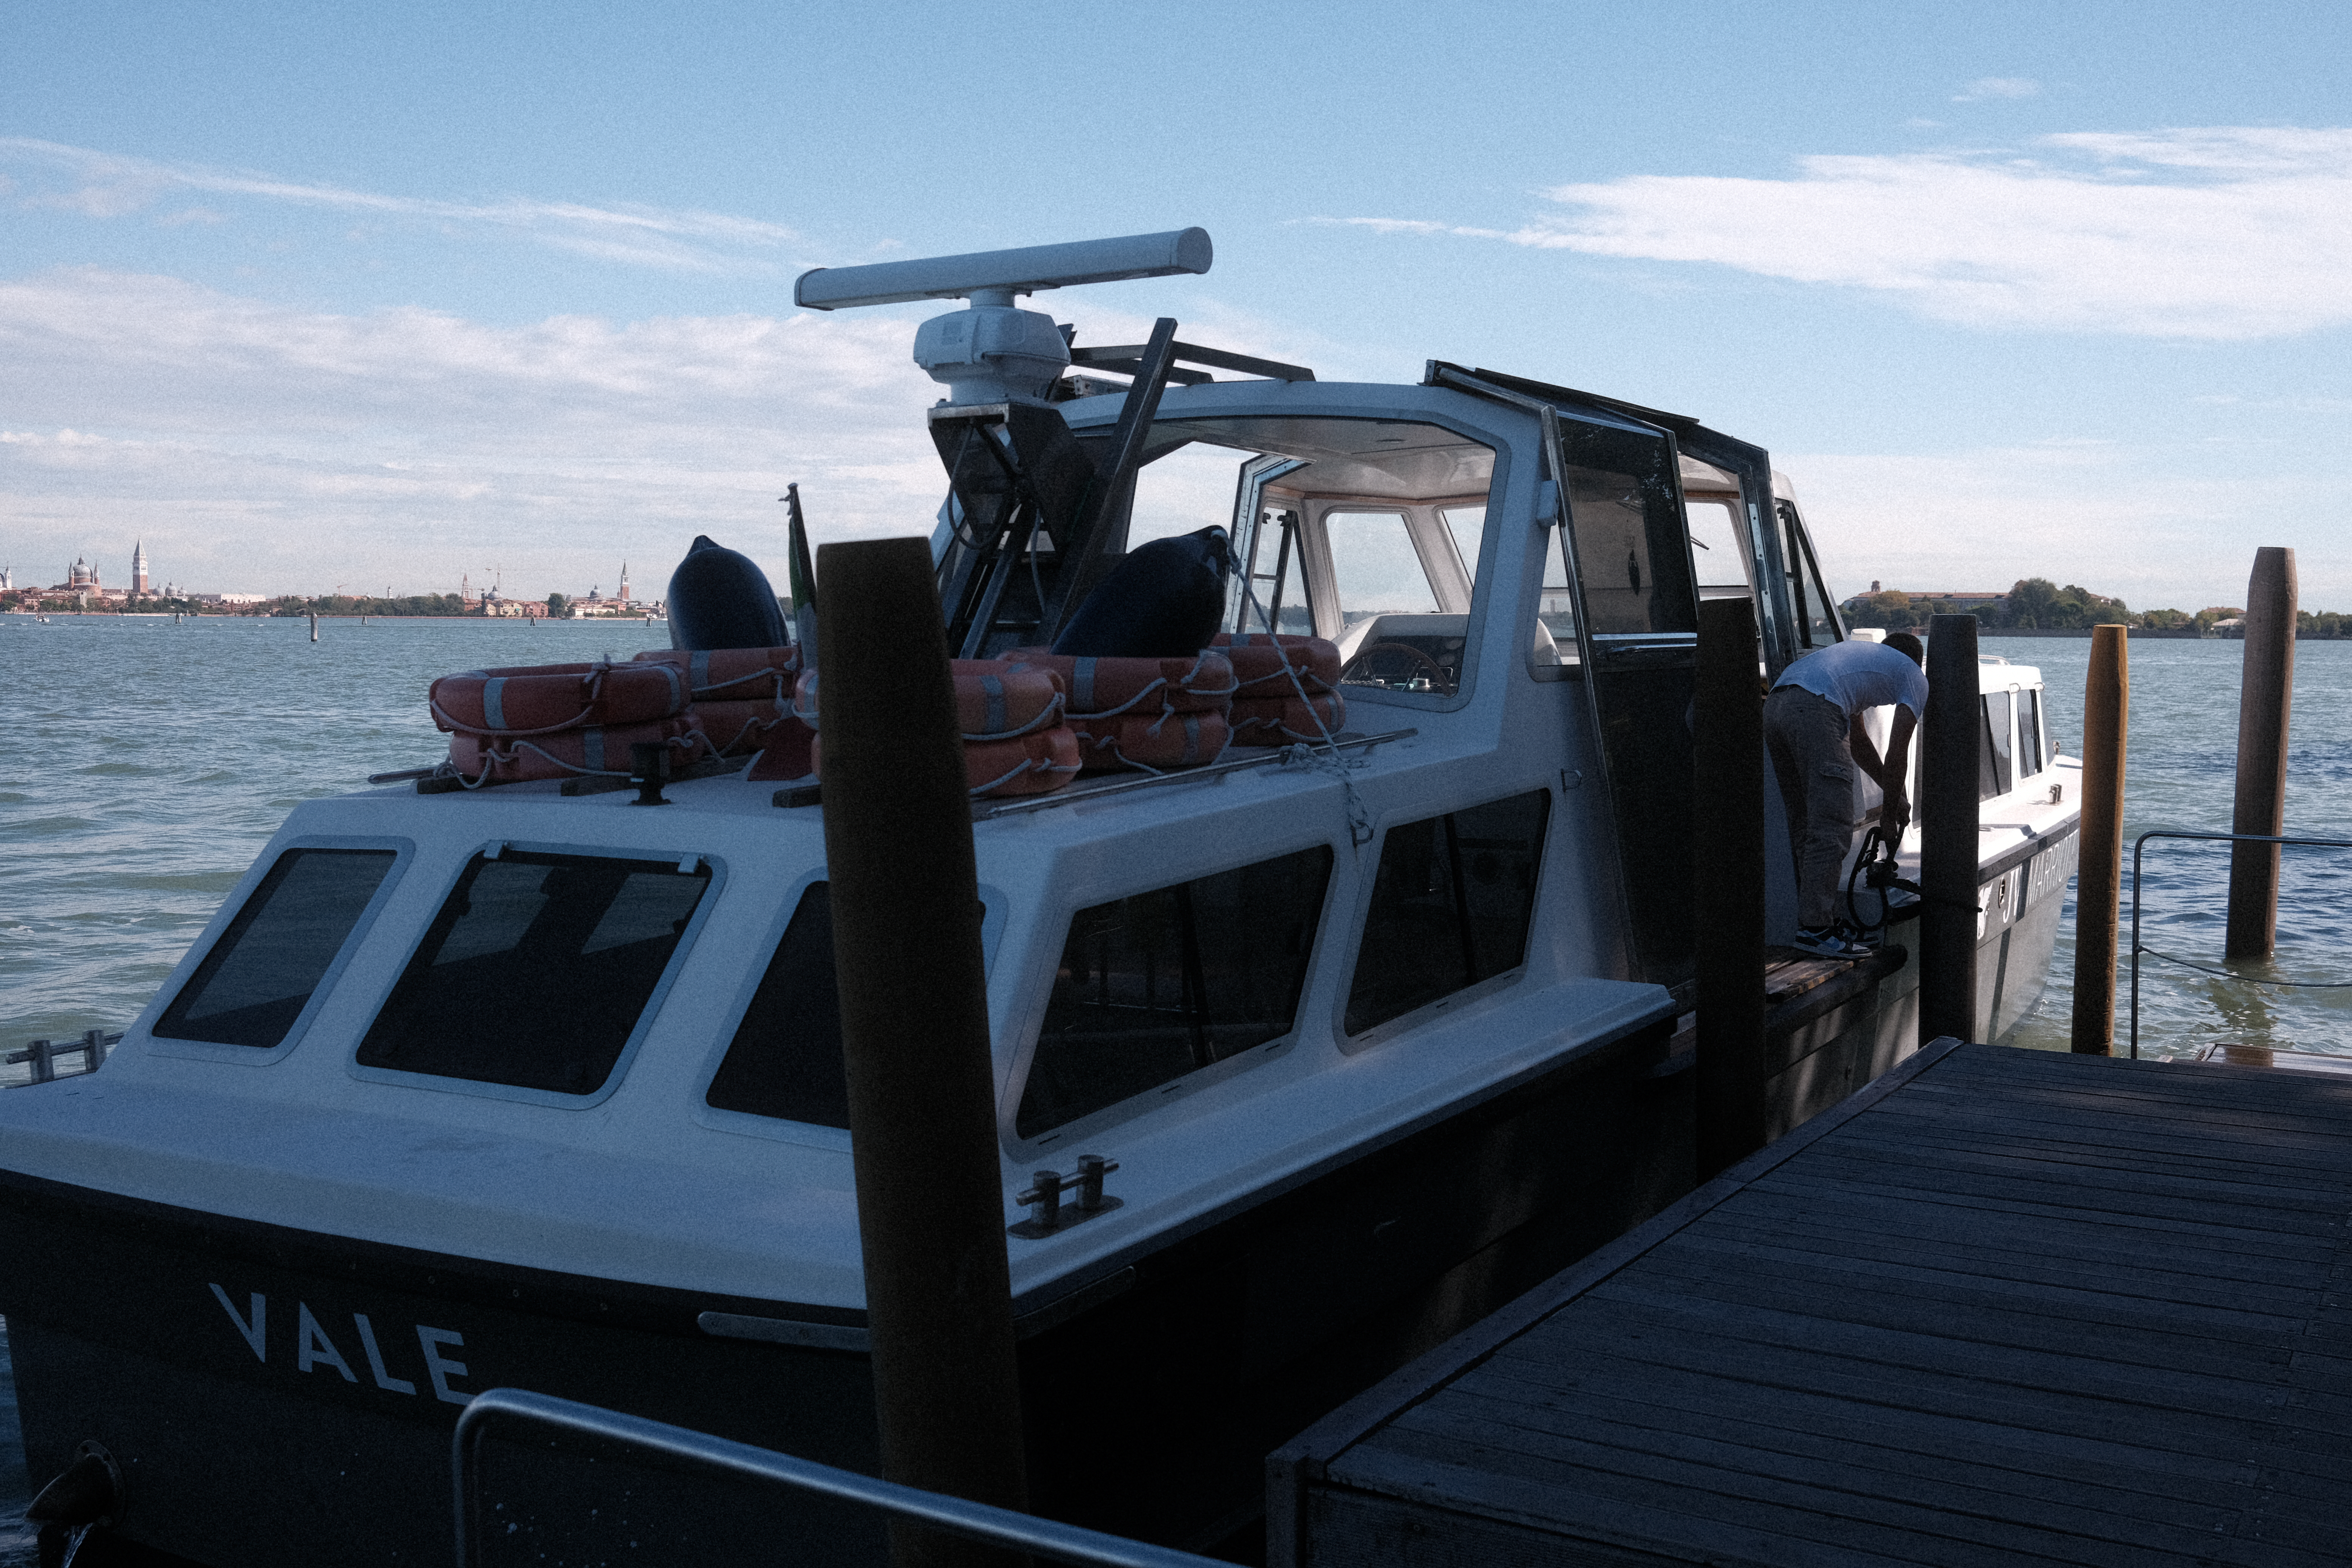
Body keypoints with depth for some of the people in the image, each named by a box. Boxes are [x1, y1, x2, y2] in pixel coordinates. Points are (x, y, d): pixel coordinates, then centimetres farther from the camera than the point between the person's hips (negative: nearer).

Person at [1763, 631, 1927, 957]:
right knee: (1831, 828, -5)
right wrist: (1890, 810, 26)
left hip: (1774, 706, 8)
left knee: (1805, 824, 16)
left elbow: (1858, 741, 45)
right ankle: (1814, 927, -8)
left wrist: (1894, 795, 51)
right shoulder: (1915, 677, 20)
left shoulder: (1861, 653, 41)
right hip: (1816, 710, -8)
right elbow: (1897, 755, 14)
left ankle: (1820, 918, 20)